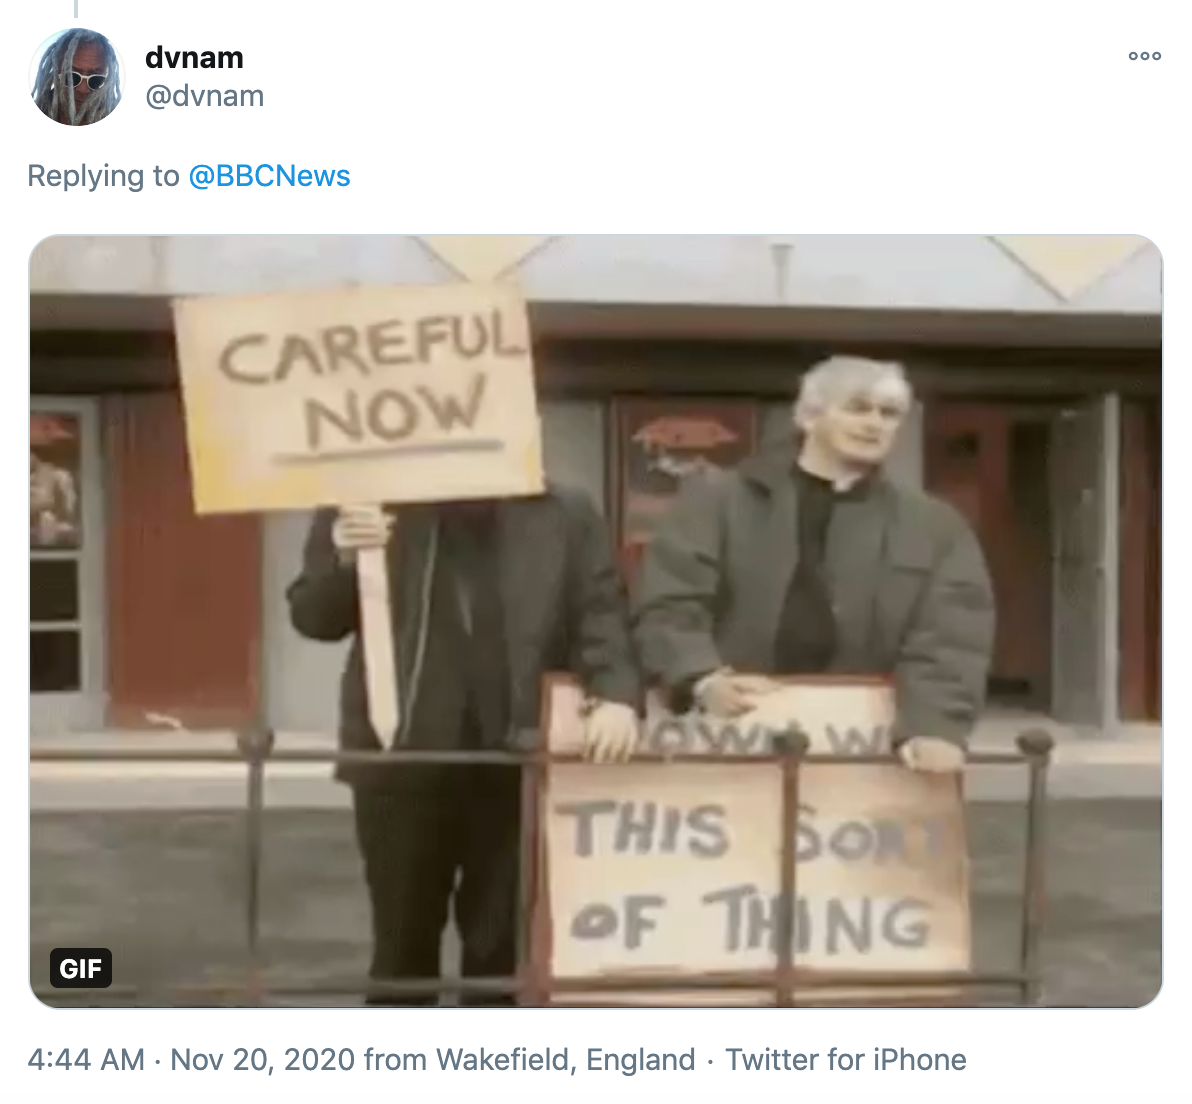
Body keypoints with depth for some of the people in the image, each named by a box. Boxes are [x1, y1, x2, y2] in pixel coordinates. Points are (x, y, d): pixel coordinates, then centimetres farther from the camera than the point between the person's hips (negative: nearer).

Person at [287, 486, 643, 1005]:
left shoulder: (565, 515, 4)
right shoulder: (368, 503, 3)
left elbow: (601, 616, 1)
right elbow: (313, 617, 4)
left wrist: (616, 696, -17)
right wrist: (345, 560, -16)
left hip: (517, 761, 0)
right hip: (403, 758, 0)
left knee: (503, 944, 9)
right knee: (403, 942, 11)